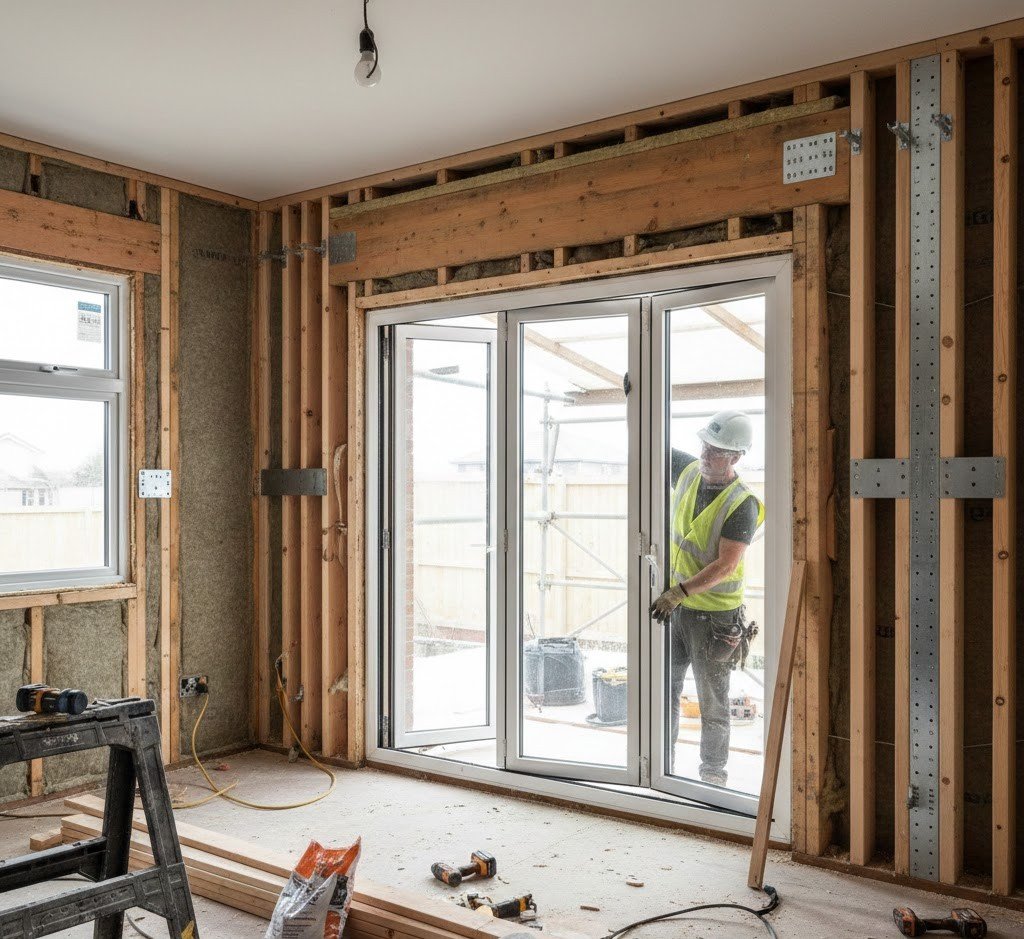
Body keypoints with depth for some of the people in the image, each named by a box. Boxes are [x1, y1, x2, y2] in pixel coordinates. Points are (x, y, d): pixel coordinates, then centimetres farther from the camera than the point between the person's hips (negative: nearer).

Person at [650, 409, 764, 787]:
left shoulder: (742, 504, -18)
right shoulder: (689, 470, 0)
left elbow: (726, 564, -24)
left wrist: (679, 592, -30)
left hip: (713, 614, -6)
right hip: (673, 603, 6)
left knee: (712, 700, 6)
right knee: (665, 686, 14)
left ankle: (713, 771, 22)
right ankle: (663, 760, 28)